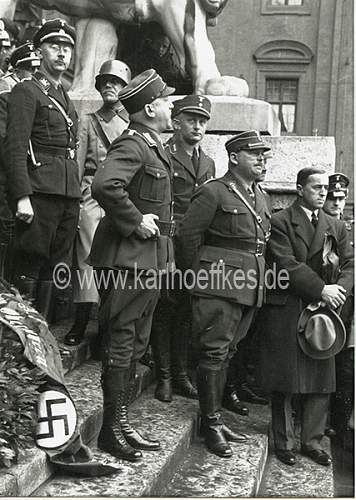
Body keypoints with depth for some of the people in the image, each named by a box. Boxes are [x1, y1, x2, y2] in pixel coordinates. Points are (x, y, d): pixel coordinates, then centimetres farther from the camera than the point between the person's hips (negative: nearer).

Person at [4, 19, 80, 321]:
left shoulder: (64, 97, 22)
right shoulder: (26, 91, -2)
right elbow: (15, 149, -11)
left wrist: (77, 192, 14)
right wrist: (22, 197, -19)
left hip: (69, 194, 8)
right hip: (40, 191, -8)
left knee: (55, 270, 10)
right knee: (30, 268, -5)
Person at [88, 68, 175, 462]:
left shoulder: (152, 146, 17)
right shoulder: (132, 145, -15)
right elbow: (104, 185, -33)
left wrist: (163, 255, 17)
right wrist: (135, 222, -22)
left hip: (148, 261, 10)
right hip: (127, 261, -10)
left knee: (135, 345, 15)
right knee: (121, 344, -2)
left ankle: (122, 421, 26)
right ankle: (112, 428, 8)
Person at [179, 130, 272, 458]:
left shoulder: (260, 196, 18)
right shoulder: (214, 192, -6)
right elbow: (189, 232, -7)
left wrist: (257, 275, 17)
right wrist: (198, 274, -2)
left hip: (251, 287, 8)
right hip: (221, 283, -7)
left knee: (227, 353, 13)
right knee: (215, 352, -5)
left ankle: (215, 417, 22)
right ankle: (211, 422, 4)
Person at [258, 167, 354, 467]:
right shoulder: (280, 222, -3)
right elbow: (286, 265, -13)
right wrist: (322, 290, -18)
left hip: (321, 309, 5)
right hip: (285, 310, -5)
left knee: (322, 380, 5)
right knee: (285, 381, 1)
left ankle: (312, 441, 17)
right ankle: (284, 443, 13)